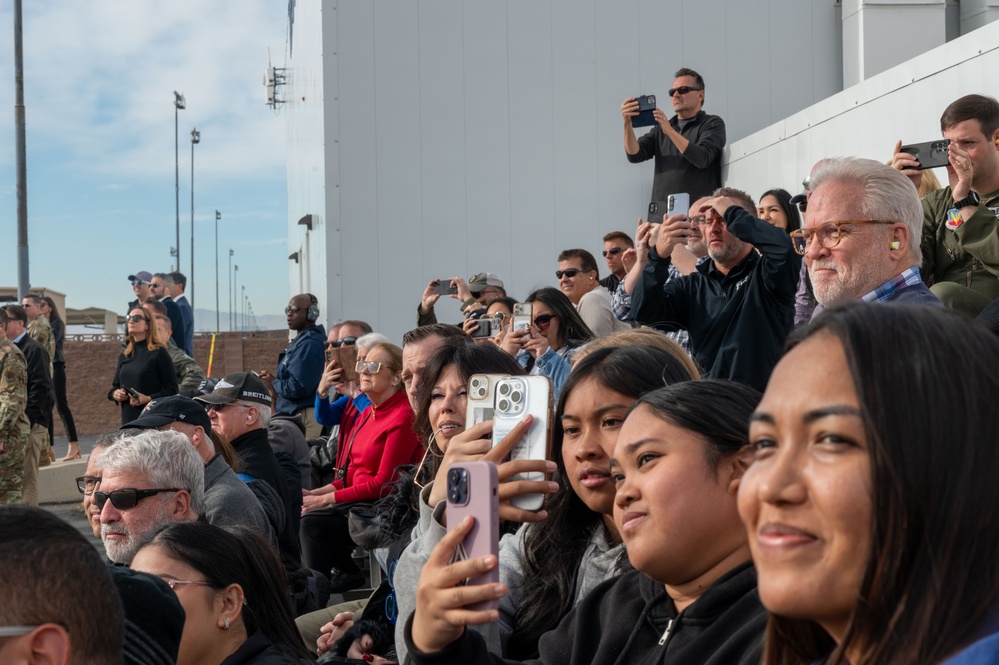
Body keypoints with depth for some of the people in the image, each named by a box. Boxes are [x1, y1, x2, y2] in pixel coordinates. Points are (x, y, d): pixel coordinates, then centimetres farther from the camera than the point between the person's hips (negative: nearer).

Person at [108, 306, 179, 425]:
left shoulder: (159, 353, -3)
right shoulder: (124, 355, 16)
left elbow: (172, 390, -7)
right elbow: (115, 386, 22)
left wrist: (148, 399, -19)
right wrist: (114, 394, 0)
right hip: (128, 419, 6)